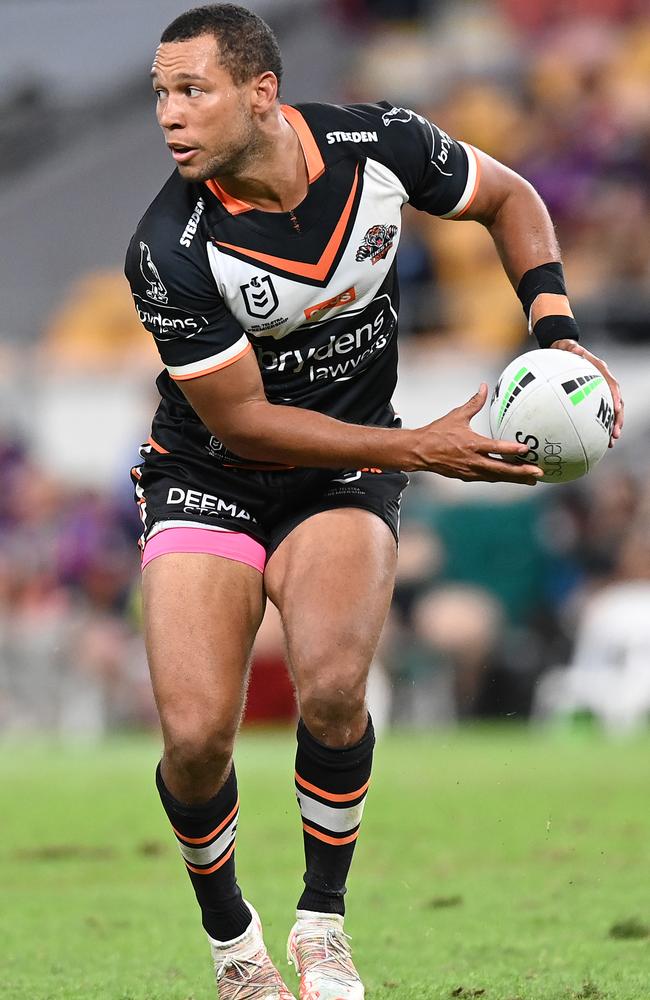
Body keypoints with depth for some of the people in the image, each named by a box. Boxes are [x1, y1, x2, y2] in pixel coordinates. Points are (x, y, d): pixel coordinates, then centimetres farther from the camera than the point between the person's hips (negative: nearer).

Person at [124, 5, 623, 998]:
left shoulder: (379, 146, -15)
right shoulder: (169, 252, -23)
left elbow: (509, 197, 5)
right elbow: (242, 422, -18)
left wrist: (558, 333, -8)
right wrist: (422, 449, -21)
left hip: (343, 483, 1)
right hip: (209, 479, -1)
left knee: (332, 687, -25)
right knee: (196, 735, -17)